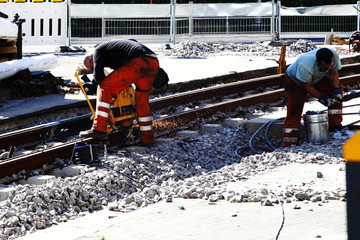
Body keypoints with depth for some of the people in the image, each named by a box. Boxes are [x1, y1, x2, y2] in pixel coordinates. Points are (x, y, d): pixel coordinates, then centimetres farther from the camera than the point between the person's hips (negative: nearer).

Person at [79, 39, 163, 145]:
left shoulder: (98, 51, 14)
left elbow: (98, 75, 1)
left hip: (139, 63, -8)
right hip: (154, 62, 8)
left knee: (105, 87, 0)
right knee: (142, 99, 25)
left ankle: (99, 129, -9)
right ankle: (147, 138, 31)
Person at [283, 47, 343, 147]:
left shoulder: (334, 56, -29)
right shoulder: (305, 65, -44)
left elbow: (333, 73, -11)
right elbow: (307, 86, -29)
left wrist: (336, 89, -24)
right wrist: (321, 97, -29)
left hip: (317, 79, 6)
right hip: (294, 80, -6)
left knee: (338, 89, -11)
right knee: (294, 110, -14)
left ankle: (335, 124, -6)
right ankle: (289, 144, -12)